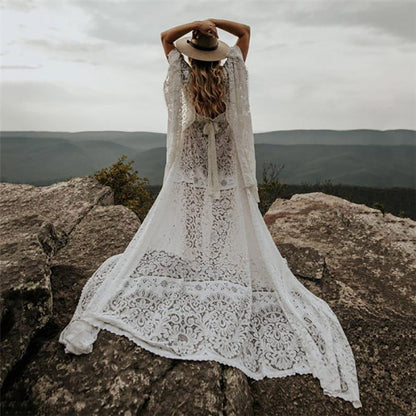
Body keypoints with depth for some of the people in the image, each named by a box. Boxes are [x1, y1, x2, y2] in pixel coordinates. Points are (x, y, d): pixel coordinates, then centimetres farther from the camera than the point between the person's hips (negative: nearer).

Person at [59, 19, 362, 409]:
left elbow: (165, 36, 9)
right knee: (226, 222, 6)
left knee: (189, 220, 9)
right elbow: (245, 31, 7)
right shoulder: (230, 74, -7)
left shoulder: (184, 77, -7)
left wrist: (196, 23, -3)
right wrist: (214, 22, -1)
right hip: (227, 162, 0)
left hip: (190, 163, 0)